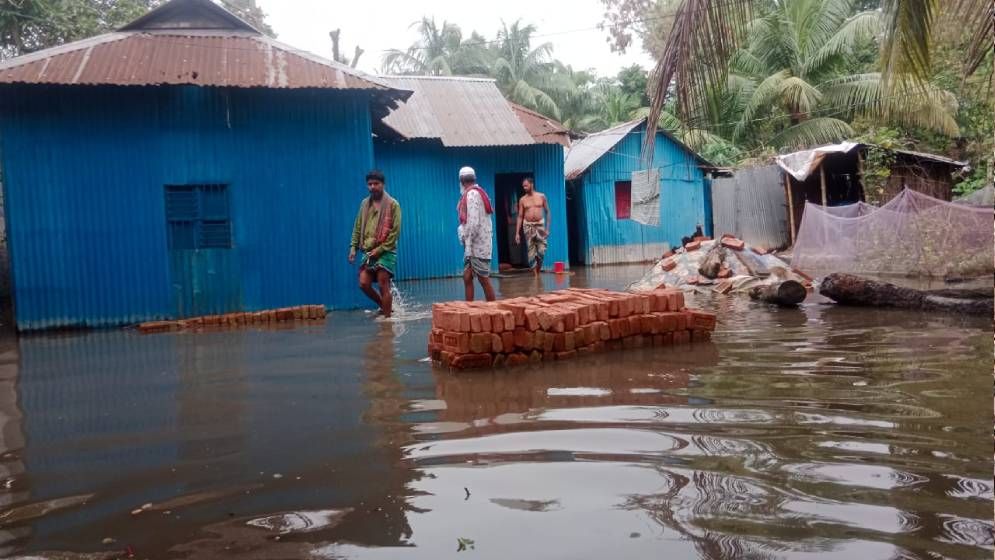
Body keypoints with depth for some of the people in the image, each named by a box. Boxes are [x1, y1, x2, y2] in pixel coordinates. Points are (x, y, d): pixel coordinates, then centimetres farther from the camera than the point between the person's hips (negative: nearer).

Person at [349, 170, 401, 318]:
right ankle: (385, 307, 22)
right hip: (368, 251, 6)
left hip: (386, 252, -6)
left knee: (383, 286, -6)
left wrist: (380, 249, -15)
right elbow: (358, 227, 15)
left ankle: (387, 318, 3)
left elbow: (395, 231, -10)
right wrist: (353, 246, 2)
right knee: (364, 284, 1)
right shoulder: (364, 204, 12)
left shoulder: (392, 204, -5)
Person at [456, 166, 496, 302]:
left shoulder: (472, 194, -14)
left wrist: (468, 244, -17)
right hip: (473, 244, 9)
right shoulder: (475, 193, 13)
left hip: (477, 244, -9)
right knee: (467, 277, 7)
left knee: (484, 279, -3)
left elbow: (474, 222, -20)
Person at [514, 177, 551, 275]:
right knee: (531, 251, -1)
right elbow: (520, 216, 5)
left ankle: (538, 269, 17)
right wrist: (517, 233, 0)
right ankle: (535, 274, 4)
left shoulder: (541, 196, 2)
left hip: (540, 224, -1)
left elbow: (547, 212, 6)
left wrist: (547, 227, -1)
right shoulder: (522, 200, 4)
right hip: (528, 226, 1)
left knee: (541, 251, -5)